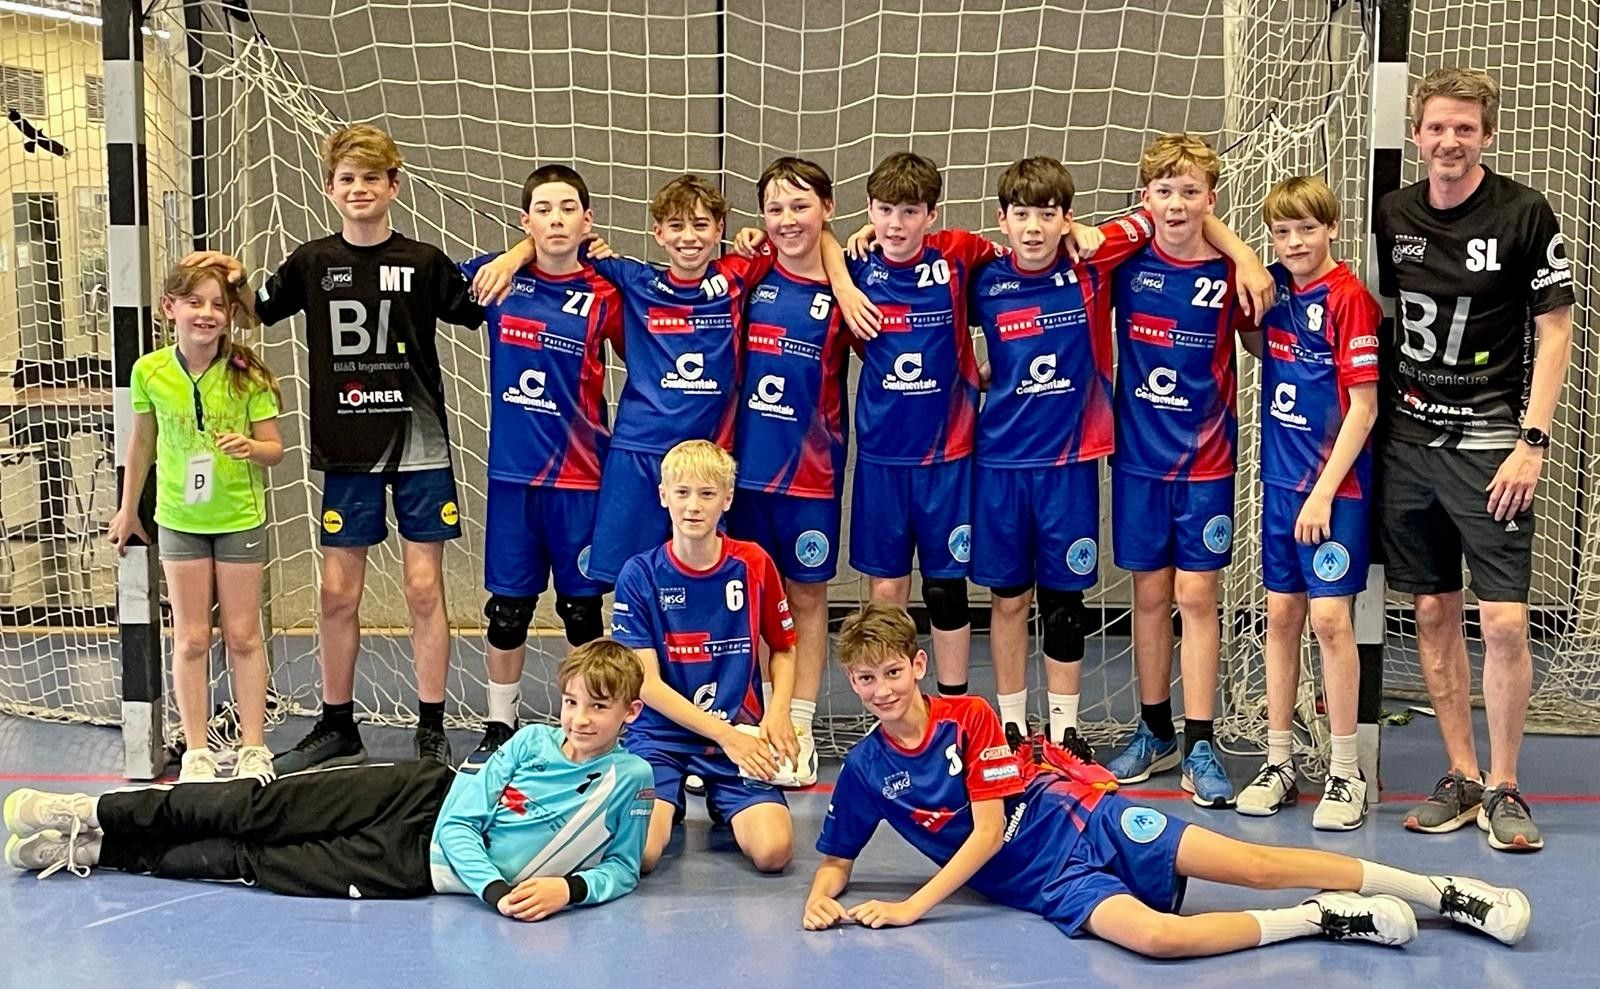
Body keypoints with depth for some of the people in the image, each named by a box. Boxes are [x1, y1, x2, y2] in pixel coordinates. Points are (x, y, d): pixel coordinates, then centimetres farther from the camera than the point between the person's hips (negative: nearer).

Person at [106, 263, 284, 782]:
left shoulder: (247, 374, -12)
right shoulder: (150, 371, -7)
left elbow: (274, 448, -5)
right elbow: (142, 442, 7)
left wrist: (249, 446, -28)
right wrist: (128, 509, 14)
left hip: (240, 519, -1)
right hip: (179, 521, 1)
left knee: (242, 635, 7)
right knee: (191, 639, 7)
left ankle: (253, 749, 16)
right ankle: (197, 752, 14)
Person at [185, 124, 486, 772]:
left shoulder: (423, 262, 0)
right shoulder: (312, 263, 4)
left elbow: (478, 311, 10)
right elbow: (257, 312, 15)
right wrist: (234, 280, -5)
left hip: (419, 448, -2)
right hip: (346, 451, 2)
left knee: (424, 589, 0)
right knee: (338, 593, 6)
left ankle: (432, 730, 10)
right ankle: (337, 727, 20)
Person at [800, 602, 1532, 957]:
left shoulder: (970, 717, -8)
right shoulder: (863, 771, -1)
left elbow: (988, 827, -11)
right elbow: (835, 860, 10)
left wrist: (915, 906, -16)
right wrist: (820, 899, -14)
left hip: (1085, 822, 0)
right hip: (1046, 884, 1)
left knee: (1256, 865, -13)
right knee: (1155, 934, -32)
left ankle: (1448, 893, -3)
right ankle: (1321, 920, -15)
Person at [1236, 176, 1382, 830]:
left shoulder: (1348, 297, -13)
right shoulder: (1274, 288, 4)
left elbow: (1363, 406, -14)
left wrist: (1324, 491, -15)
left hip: (1336, 483, -6)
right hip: (1280, 478, 6)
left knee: (1329, 618, -6)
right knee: (1281, 615, 9)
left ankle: (1346, 773, 4)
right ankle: (1279, 762, 18)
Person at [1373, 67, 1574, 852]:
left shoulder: (1525, 215, -6)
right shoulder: (1392, 216, 6)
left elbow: (1554, 332, -5)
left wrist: (1531, 442, -11)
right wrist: (1378, 412, 9)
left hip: (1489, 442, -4)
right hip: (1409, 439, 4)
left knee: (1504, 621, -7)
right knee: (1433, 612, 8)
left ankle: (1503, 788, 8)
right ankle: (1460, 776, 19)